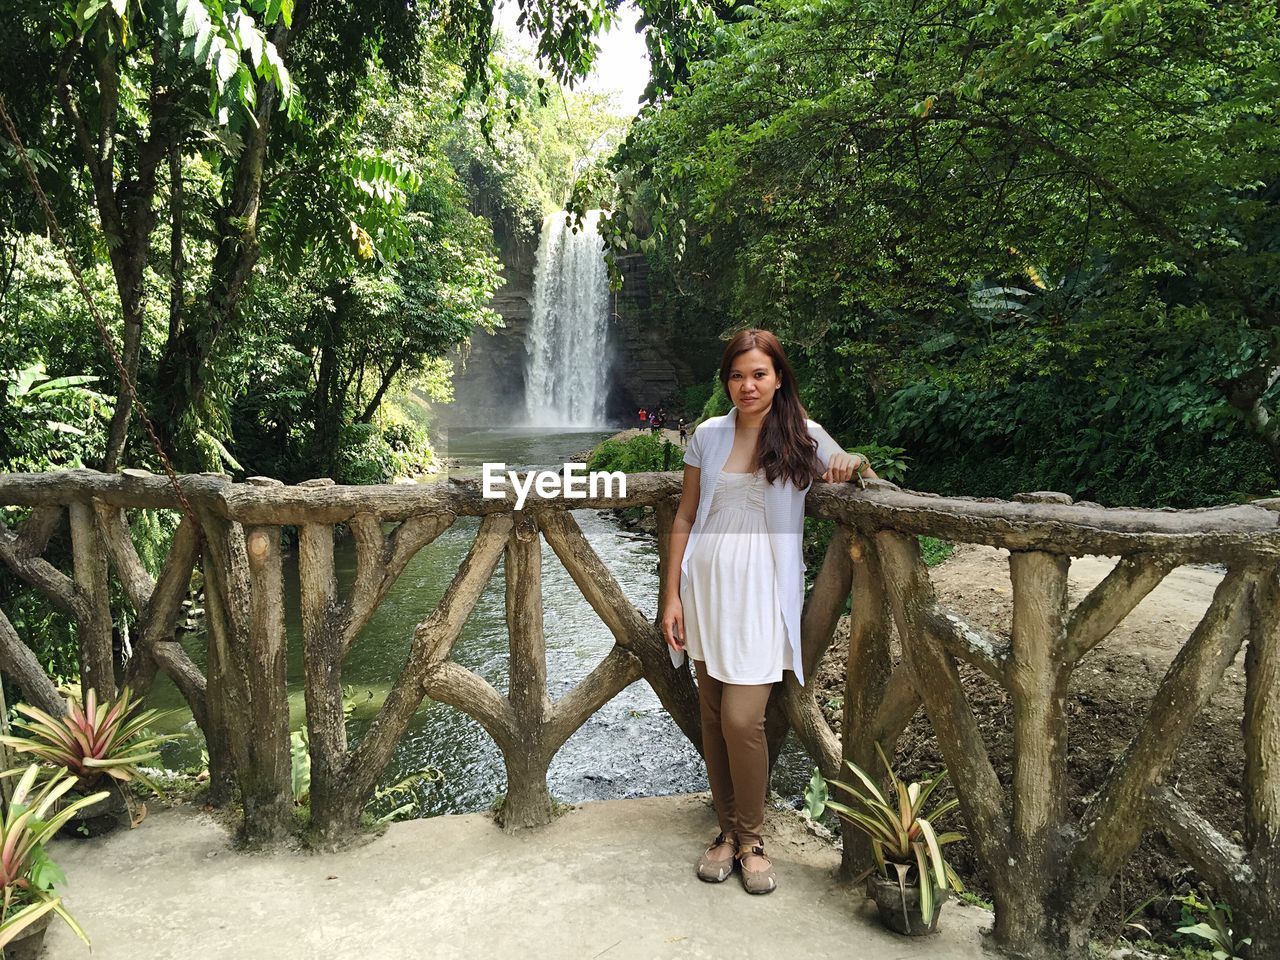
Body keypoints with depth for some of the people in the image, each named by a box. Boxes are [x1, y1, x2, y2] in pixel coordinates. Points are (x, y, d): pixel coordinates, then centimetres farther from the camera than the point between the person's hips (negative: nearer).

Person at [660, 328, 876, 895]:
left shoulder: (804, 437, 1)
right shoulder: (708, 435, 5)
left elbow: (856, 472, 14)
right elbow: (684, 518, 7)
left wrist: (852, 465, -11)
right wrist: (672, 595, 2)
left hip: (763, 593, -3)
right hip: (707, 586, 3)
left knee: (742, 719, -9)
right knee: (712, 717, 9)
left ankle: (751, 839, 15)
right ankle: (727, 831, 27)